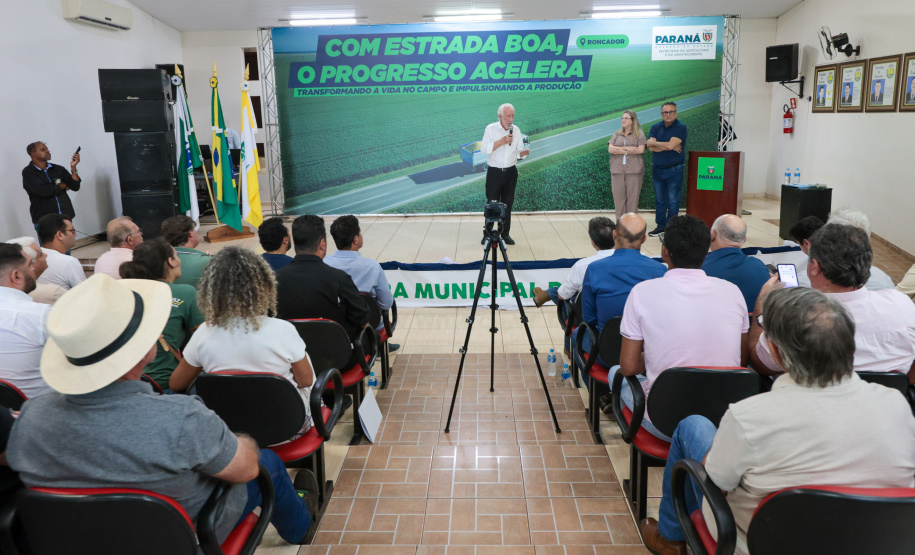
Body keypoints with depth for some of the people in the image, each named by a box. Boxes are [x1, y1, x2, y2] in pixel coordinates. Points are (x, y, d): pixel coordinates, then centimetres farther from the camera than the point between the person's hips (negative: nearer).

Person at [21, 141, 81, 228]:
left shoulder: (58, 169, 9)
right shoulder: (28, 172, -2)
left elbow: (75, 187, 3)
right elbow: (42, 190, -16)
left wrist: (73, 167, -8)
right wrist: (63, 186, -2)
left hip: (66, 216, 4)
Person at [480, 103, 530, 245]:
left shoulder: (516, 130, 6)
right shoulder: (491, 129, -5)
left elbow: (519, 150, 9)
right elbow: (484, 149, -13)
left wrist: (523, 152, -15)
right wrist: (501, 141, -21)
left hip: (511, 172, 3)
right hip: (495, 172, -3)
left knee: (507, 204, 8)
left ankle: (505, 234, 17)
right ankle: (488, 234, 8)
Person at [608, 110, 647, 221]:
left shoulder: (639, 134, 6)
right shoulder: (617, 134, 15)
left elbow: (641, 149, -8)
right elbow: (610, 149, 2)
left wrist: (619, 150, -6)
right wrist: (626, 148, -9)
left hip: (634, 170, -3)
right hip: (617, 170, 3)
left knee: (633, 196, -2)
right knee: (618, 196, 0)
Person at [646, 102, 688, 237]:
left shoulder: (681, 127, -7)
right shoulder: (656, 127, 7)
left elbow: (670, 145, -19)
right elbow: (651, 148, -7)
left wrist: (653, 142, -7)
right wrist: (669, 147, -13)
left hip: (674, 170, -5)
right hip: (657, 169, 5)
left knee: (673, 201, -1)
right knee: (659, 200, 10)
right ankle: (660, 226, 19)